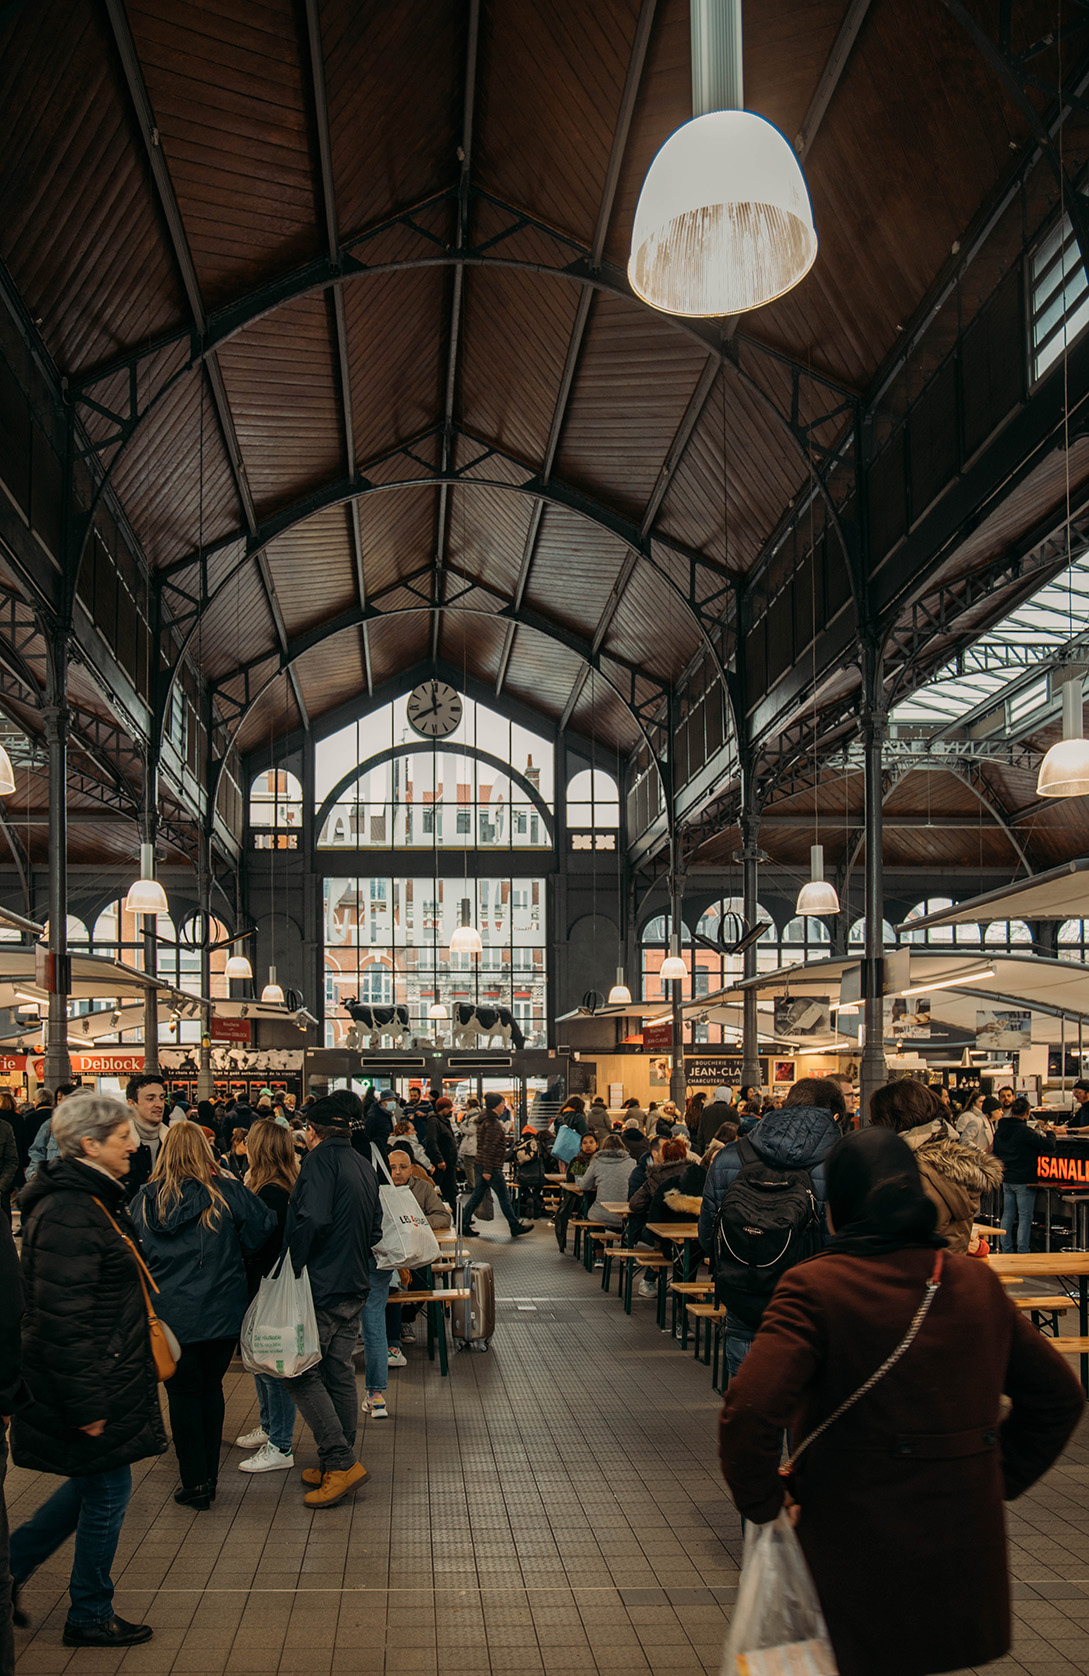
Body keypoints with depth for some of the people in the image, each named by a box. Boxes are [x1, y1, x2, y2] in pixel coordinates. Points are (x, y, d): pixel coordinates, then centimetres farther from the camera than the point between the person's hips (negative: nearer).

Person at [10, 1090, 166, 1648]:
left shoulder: (94, 1199, 9)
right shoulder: (68, 1215, -25)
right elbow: (63, 1321, -26)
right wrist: (86, 1406, -23)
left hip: (110, 1371, 10)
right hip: (90, 1380, -10)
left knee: (96, 1482, 20)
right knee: (107, 1491, 5)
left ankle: (11, 1564, 32)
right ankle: (90, 1617, 22)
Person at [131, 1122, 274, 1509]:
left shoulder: (145, 1199, -2)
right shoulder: (226, 1192, -8)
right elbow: (265, 1225, -10)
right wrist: (233, 1258, 5)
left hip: (170, 1313, 0)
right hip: (222, 1312, 0)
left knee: (182, 1393, 9)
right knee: (210, 1389, 15)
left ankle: (195, 1483, 10)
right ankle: (208, 1476, 21)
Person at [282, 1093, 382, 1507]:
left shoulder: (321, 1159, -13)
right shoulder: (363, 1165, 13)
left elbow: (312, 1219, -24)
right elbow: (375, 1229, 17)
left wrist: (293, 1267, -15)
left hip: (321, 1286, -9)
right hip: (354, 1286, 9)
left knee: (301, 1372, -4)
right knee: (338, 1372, 13)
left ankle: (341, 1461, -7)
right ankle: (338, 1465, 19)